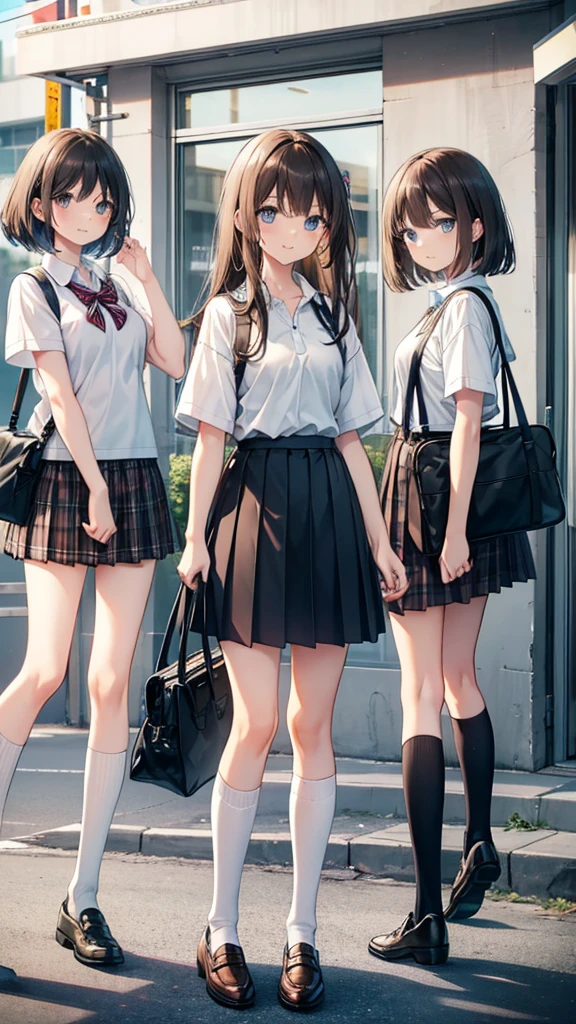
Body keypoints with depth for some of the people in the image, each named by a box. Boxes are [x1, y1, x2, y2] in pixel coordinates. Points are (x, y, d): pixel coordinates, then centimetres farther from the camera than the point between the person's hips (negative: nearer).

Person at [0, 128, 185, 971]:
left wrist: (148, 279, 3)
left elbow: (175, 362, 6)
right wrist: (94, 485, -12)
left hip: (133, 479, 5)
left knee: (113, 685, 0)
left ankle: (84, 897, 3)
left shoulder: (119, 285, 17)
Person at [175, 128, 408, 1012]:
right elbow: (211, 436, 0)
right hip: (256, 507, -3)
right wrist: (196, 538, -7)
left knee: (314, 724, 3)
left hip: (327, 515, 4)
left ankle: (302, 933, 10)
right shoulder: (228, 313, 4)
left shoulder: (333, 315, 15)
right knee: (256, 725, -6)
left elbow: (350, 437, 14)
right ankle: (222, 931, 7)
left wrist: (379, 540, 10)